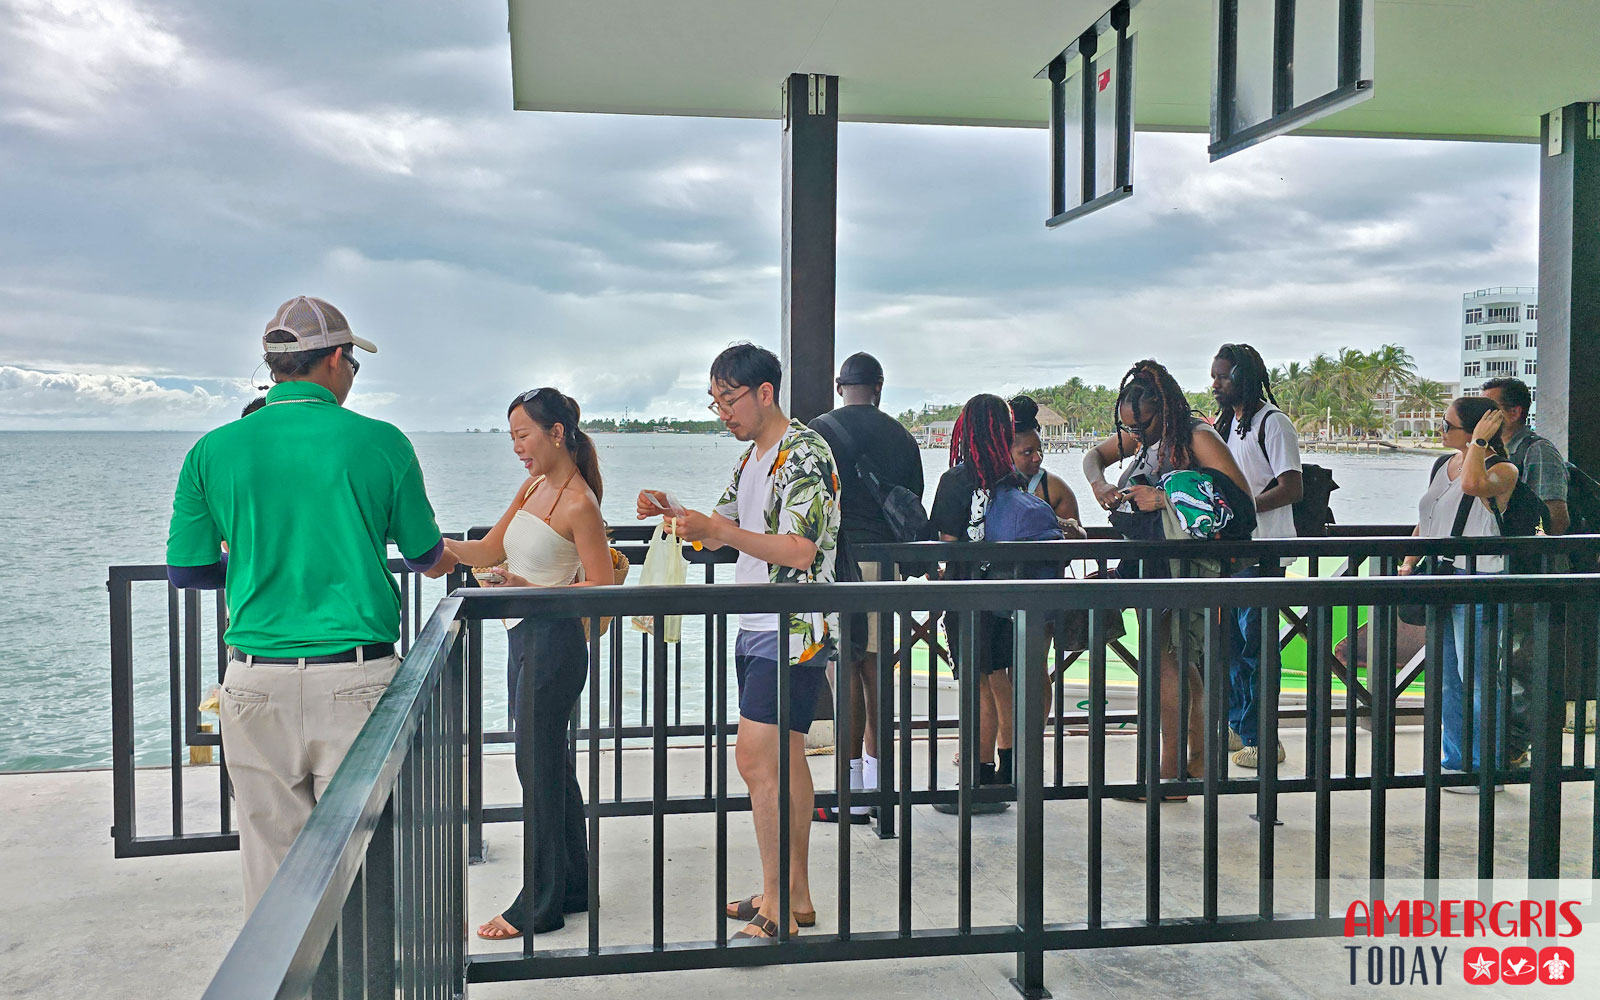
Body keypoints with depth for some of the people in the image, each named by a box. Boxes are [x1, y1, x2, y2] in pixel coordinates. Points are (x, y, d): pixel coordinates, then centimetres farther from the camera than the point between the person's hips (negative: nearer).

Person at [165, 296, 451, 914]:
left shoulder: (214, 450, 3)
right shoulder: (380, 442, -2)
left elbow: (185, 572, 7)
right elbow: (431, 562, 6)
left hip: (255, 683, 2)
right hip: (356, 682, -2)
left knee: (270, 861, 13)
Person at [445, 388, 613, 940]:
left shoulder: (579, 503, -15)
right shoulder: (533, 486, 11)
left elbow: (601, 588, -17)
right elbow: (490, 550, 14)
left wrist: (526, 589, -24)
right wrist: (442, 545, -3)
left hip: (554, 641, -9)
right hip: (524, 639, 9)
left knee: (537, 769, -1)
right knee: (551, 765, 15)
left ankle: (539, 906, 11)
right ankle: (573, 886, 28)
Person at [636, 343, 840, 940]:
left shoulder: (804, 454, -14)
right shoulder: (754, 455, 16)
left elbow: (800, 551, -23)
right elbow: (726, 526, 20)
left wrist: (720, 533, -29)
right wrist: (674, 512, 3)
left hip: (790, 633, -10)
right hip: (758, 628, 10)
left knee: (755, 760, -12)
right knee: (785, 760, 13)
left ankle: (777, 906, -2)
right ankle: (796, 897, 21)